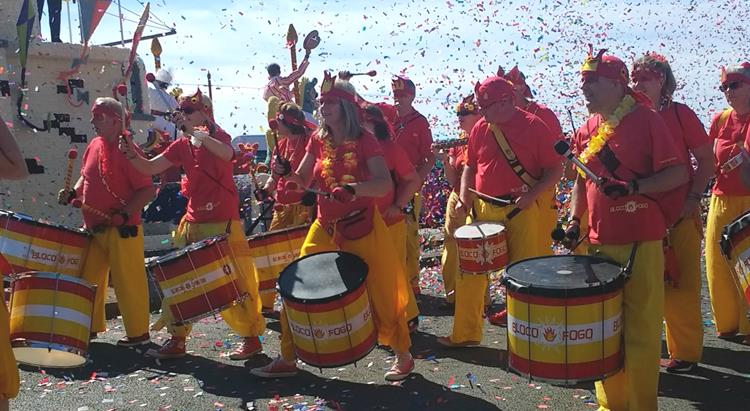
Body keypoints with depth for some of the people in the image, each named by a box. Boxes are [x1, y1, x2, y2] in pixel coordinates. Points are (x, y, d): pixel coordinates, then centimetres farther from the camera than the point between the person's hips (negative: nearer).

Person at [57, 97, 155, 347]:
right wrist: (73, 193, 5)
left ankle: (138, 333, 12)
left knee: (128, 281, -1)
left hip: (122, 231, -8)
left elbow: (148, 191, -18)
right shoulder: (94, 145, 9)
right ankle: (91, 327, 31)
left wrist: (124, 214, -24)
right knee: (89, 278, 15)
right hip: (94, 228, 8)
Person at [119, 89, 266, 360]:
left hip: (223, 223, -6)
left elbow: (227, 154, -28)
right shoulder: (181, 146, 10)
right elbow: (150, 168, 8)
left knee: (232, 283, -2)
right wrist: (133, 155, -10)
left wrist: (203, 137, -40)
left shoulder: (218, 136, -4)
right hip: (193, 223, 6)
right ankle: (176, 339, 20)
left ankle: (252, 338, 11)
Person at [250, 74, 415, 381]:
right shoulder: (318, 140, 4)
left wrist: (353, 188, -41)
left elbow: (385, 184, -24)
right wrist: (288, 175, -11)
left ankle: (403, 357, 25)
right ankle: (287, 359, 21)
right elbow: (302, 180, 11)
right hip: (325, 228, 5)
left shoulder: (364, 141, -12)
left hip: (362, 229, -5)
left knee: (381, 296, 3)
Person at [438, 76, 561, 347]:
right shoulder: (480, 129, 7)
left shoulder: (534, 127, -6)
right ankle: (465, 333, 21)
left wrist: (531, 195, -18)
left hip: (520, 211, -4)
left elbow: (555, 169, -5)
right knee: (470, 274, 7)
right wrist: (464, 199, 3)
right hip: (483, 210, 5)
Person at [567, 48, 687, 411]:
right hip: (599, 242, 6)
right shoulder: (587, 129, 11)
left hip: (640, 242, -5)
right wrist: (574, 219, 7)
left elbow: (678, 174, -9)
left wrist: (633, 187, -21)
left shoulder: (646, 120, -5)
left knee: (641, 331, 1)